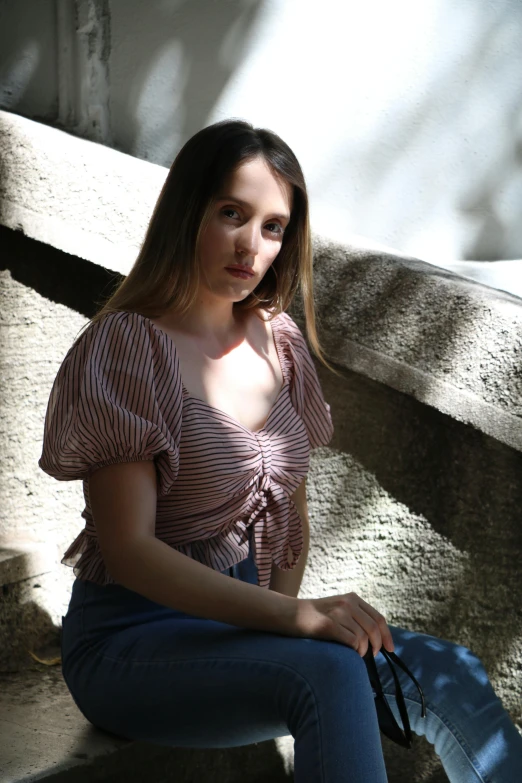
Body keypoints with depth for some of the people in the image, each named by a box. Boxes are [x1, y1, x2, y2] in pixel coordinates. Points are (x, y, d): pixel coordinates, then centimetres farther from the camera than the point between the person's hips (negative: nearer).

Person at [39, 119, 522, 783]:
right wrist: (293, 617, -27)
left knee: (450, 673, -17)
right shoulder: (126, 346, -11)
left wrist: (287, 610, -3)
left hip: (246, 618, 6)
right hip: (131, 638, -6)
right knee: (328, 672, -34)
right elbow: (128, 550, -19)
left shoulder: (278, 340, 9)